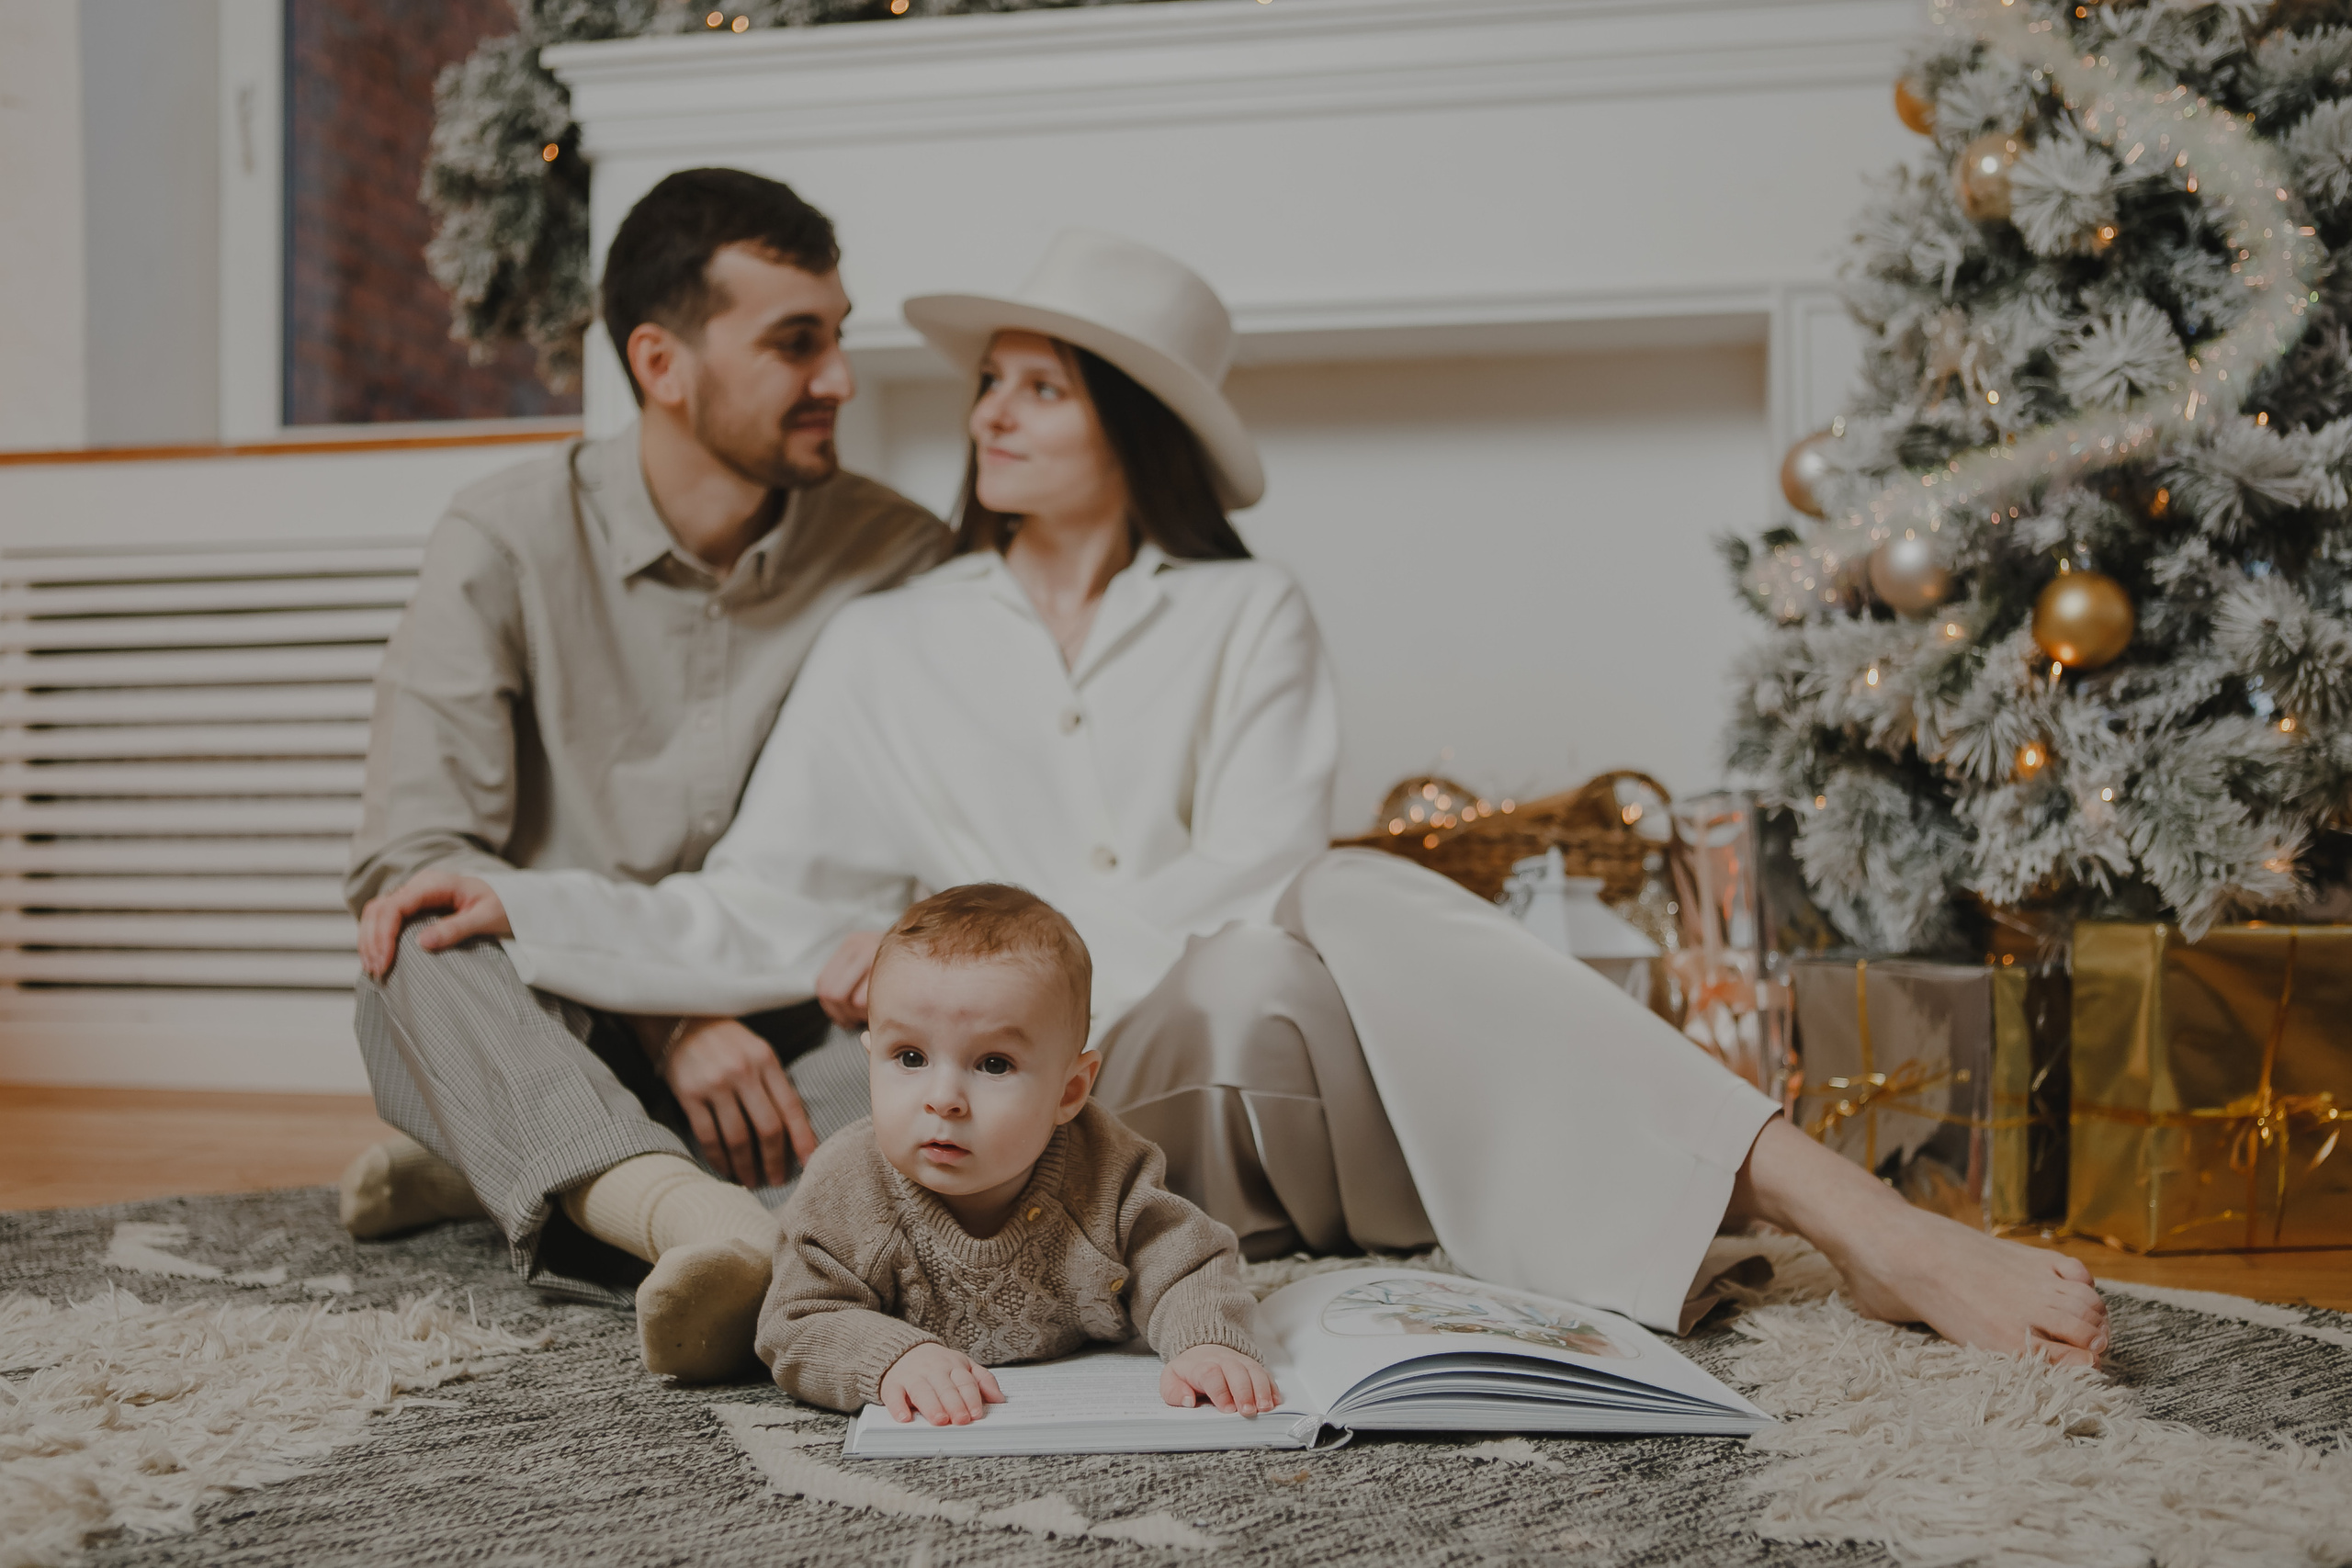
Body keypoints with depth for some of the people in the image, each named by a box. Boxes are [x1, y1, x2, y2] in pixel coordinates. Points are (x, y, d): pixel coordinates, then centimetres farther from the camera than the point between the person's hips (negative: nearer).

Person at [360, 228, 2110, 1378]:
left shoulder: (1245, 617, 9)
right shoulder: (893, 648, 13)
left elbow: (1255, 874, -6)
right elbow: (755, 917, 9)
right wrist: (519, 902, -3)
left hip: (1278, 1063, 1)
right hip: (1073, 1118, 0)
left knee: (1359, 906, -33)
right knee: (1256, 977, -34)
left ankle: (1866, 1223, -36)